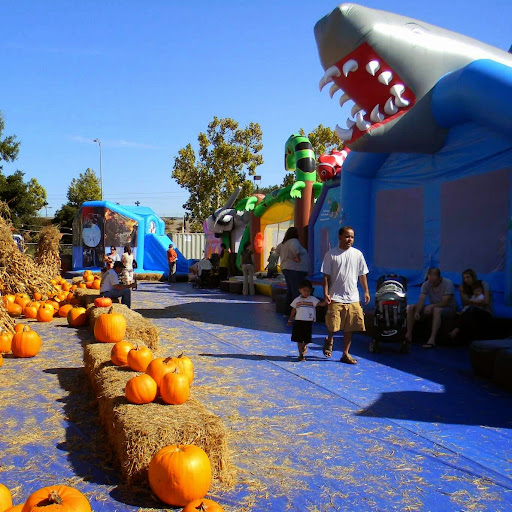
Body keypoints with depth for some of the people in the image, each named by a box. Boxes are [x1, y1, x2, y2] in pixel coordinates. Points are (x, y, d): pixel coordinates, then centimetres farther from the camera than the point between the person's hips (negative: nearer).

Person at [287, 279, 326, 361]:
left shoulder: (313, 299, -1)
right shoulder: (297, 300, 6)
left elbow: (321, 303, -14)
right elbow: (293, 311, 14)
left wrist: (326, 301, -35)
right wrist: (290, 320, 17)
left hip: (308, 322, -1)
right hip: (298, 321, 1)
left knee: (306, 339, 4)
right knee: (299, 339, 3)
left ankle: (304, 347, 35)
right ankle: (301, 354, 13)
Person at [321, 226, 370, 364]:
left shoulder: (357, 254, 7)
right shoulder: (331, 254, -1)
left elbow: (362, 274, 13)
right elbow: (326, 276, -1)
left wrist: (366, 291, 8)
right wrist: (326, 293, -8)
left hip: (353, 297, 3)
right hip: (336, 297, -3)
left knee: (350, 327, 4)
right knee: (333, 325, -3)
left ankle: (345, 353, 17)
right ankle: (329, 340, 31)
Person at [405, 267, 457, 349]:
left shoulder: (448, 283, -18)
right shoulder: (426, 284, -6)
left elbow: (445, 302, -24)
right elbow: (421, 300, -16)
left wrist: (432, 306, -33)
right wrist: (417, 312, -32)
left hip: (449, 308, -5)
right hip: (433, 308, 5)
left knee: (437, 310, -40)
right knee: (411, 307, -12)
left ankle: (432, 339, -46)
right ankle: (408, 335, -17)